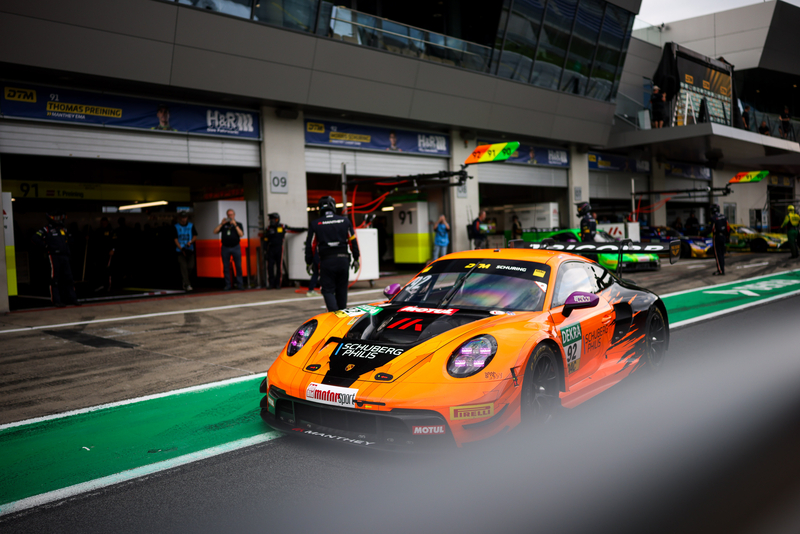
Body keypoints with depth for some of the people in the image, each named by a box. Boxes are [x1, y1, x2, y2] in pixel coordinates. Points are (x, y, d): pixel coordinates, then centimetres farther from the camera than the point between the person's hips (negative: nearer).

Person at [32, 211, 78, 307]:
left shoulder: (63, 230, 20)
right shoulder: (46, 229, 0)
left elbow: (67, 242, 30)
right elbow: (35, 239, -11)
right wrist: (46, 247, -12)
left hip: (64, 256, 6)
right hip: (54, 257, -6)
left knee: (68, 278, 7)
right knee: (55, 279, -5)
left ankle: (72, 298, 12)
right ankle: (56, 300, -2)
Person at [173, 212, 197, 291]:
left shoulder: (191, 226, 9)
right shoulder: (175, 227, 2)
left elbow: (195, 236, 8)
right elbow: (175, 239, -1)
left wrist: (190, 242, -14)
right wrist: (181, 249, -12)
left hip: (190, 250, 2)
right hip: (180, 250, -2)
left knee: (191, 266, -2)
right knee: (183, 267, -9)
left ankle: (184, 279, 27)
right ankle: (187, 285, -10)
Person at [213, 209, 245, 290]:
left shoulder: (238, 224, 9)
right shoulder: (223, 224, 14)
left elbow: (241, 234, -7)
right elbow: (215, 231, 3)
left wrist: (235, 225, -12)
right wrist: (221, 223, -5)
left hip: (236, 247, -2)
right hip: (225, 247, 2)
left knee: (238, 266, -4)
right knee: (226, 267, 1)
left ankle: (239, 284, 1)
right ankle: (228, 285, 6)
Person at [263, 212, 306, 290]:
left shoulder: (282, 227, 5)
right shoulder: (268, 229, 9)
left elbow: (293, 230, 11)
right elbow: (266, 240, 9)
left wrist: (303, 229, 9)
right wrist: (265, 250, 1)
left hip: (279, 249, -1)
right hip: (270, 249, 1)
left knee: (279, 267, -1)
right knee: (270, 267, -3)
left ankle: (278, 284, 4)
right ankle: (271, 284, 3)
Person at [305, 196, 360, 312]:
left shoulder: (315, 224, 0)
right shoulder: (345, 221, 5)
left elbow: (310, 245, 1)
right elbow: (353, 241, 7)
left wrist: (308, 263, 10)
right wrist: (356, 259, 13)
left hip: (326, 261, -2)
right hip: (343, 259, 2)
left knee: (328, 290, 1)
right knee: (342, 290, 14)